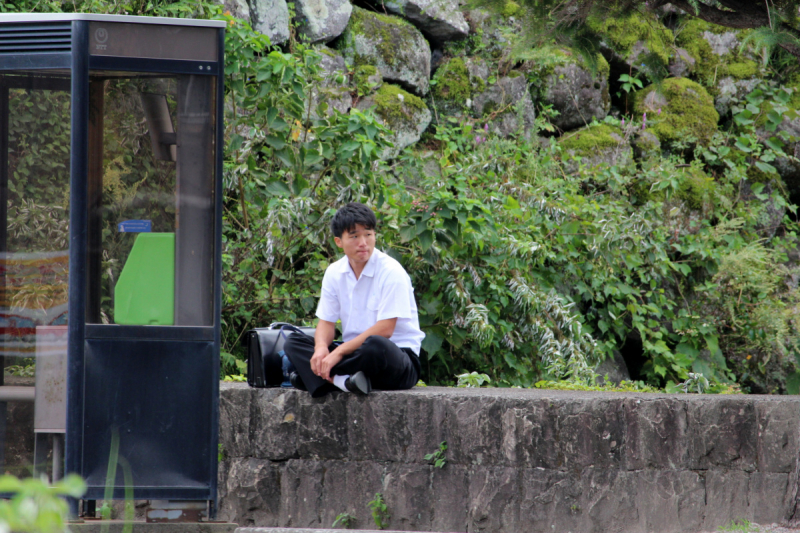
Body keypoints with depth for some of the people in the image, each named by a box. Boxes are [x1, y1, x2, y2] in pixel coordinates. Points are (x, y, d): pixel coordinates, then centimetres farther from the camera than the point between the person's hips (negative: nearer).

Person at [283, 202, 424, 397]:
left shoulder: (391, 272, -12)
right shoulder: (334, 273, 7)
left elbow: (384, 330, -18)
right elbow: (326, 321, 7)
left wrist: (340, 352, -21)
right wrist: (321, 348, -17)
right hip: (354, 351, 6)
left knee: (375, 345, -40)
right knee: (294, 342, -10)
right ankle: (340, 380, -34)